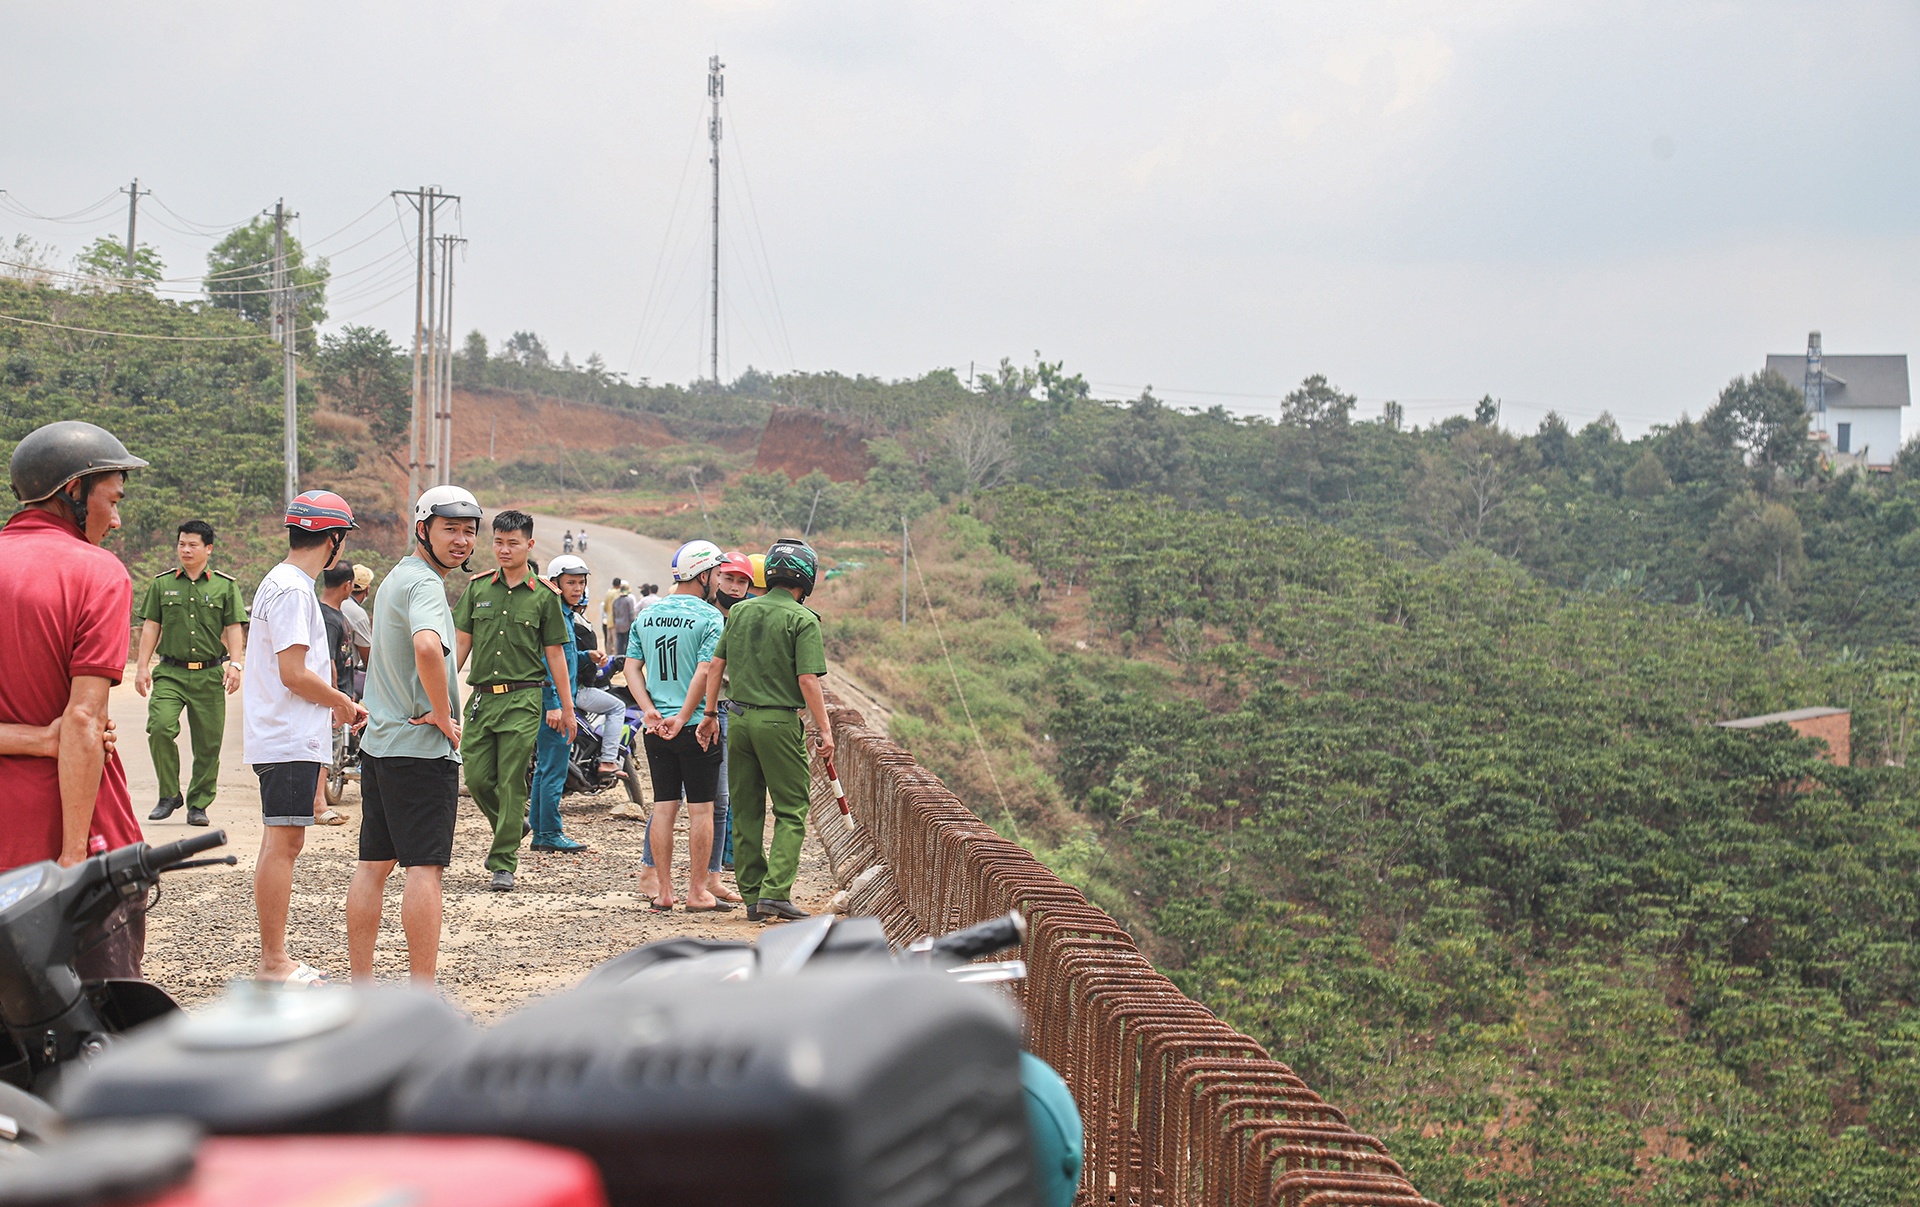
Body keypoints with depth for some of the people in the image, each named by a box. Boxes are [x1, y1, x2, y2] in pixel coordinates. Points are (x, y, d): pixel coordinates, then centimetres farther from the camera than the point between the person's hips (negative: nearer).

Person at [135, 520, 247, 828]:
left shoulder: (225, 586, 8)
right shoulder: (162, 584, 10)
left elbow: (234, 628, 6)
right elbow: (151, 627, 11)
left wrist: (235, 664, -7)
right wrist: (142, 667, 4)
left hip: (210, 674, 0)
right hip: (170, 672, 0)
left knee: (208, 742, 1)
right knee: (160, 727, -20)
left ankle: (198, 804, 14)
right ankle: (169, 795, -5)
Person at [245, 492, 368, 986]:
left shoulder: (280, 583, 18)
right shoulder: (293, 589, -15)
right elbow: (294, 673, -20)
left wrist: (335, 704, 15)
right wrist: (342, 704, -7)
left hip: (280, 737, 11)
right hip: (290, 741, -11)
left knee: (281, 842, 13)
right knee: (284, 842, -8)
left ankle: (274, 959, 18)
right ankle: (273, 963, -5)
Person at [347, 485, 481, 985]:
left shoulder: (395, 578, 18)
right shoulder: (424, 583, -15)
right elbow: (427, 647, -36)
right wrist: (444, 717, -23)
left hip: (378, 742, 10)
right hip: (422, 748, -10)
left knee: (373, 864, 12)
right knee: (425, 867, -7)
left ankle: (361, 982, 17)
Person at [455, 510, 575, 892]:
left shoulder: (544, 596, 2)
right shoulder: (478, 588, 8)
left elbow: (555, 653, 5)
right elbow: (461, 641, 12)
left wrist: (567, 707, 6)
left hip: (522, 699, -3)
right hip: (481, 697, 3)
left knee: (511, 783, -4)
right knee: (477, 779, 1)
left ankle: (503, 863, 3)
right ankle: (513, 827, 29)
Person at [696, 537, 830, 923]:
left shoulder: (740, 612, 9)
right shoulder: (803, 620, -8)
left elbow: (715, 666, 11)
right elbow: (808, 680, -14)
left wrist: (710, 714, 18)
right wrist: (824, 730, -8)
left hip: (740, 720, 5)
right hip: (780, 721, -5)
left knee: (746, 811, 11)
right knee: (791, 812, 3)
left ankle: (752, 896, 13)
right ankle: (775, 892, -8)